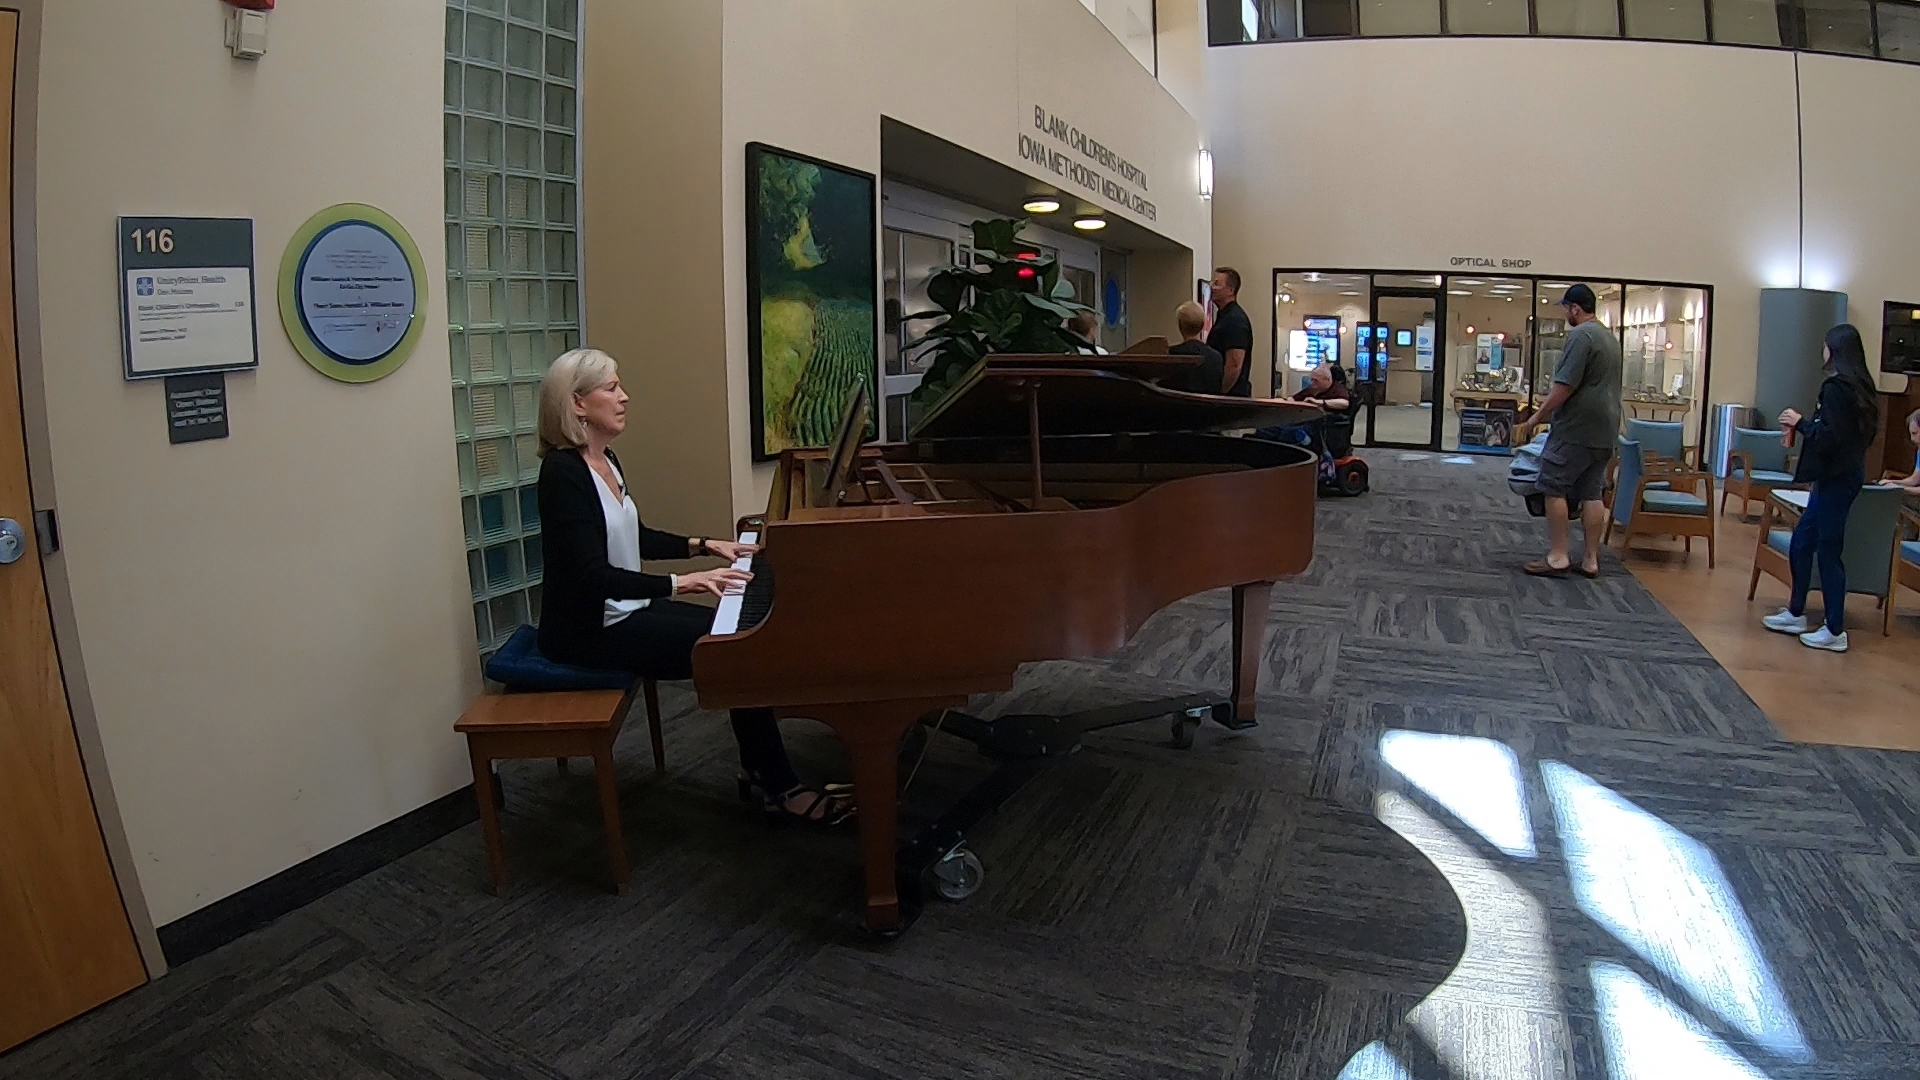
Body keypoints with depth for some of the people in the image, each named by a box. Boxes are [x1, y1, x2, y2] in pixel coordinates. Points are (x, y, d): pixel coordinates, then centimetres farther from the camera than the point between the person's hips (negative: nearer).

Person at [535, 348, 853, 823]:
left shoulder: (605, 461, 8)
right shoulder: (563, 472, -21)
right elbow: (593, 575, -29)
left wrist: (705, 545, 13)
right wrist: (680, 583, -36)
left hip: (625, 609, 9)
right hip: (590, 628, -9)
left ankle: (758, 771, 8)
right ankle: (779, 788, -3)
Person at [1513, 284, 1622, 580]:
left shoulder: (1580, 335, -13)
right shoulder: (1610, 336, 17)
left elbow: (1565, 385, -19)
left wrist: (1537, 417, -13)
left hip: (1577, 427, -9)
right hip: (1605, 429, 9)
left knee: (1554, 487, -3)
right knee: (1591, 492, 10)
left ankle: (1558, 556, -2)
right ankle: (1591, 559, 12)